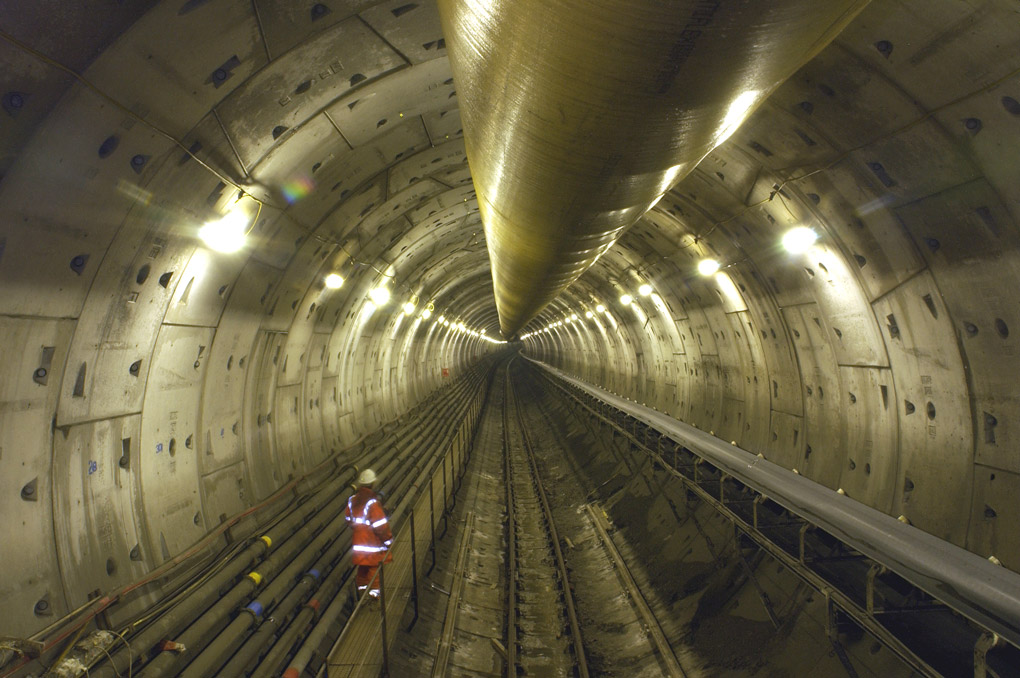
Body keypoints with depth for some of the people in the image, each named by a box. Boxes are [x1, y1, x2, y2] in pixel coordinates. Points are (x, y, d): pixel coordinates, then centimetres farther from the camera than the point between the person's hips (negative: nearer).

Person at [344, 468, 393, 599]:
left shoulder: (352, 499, -4)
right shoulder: (373, 502, -26)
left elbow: (348, 518, 10)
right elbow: (380, 525, -22)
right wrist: (388, 539, -9)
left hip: (358, 539, 6)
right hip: (373, 542, -6)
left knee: (362, 566, 23)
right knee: (375, 567, 11)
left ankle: (362, 586, 37)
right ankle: (374, 590, 22)